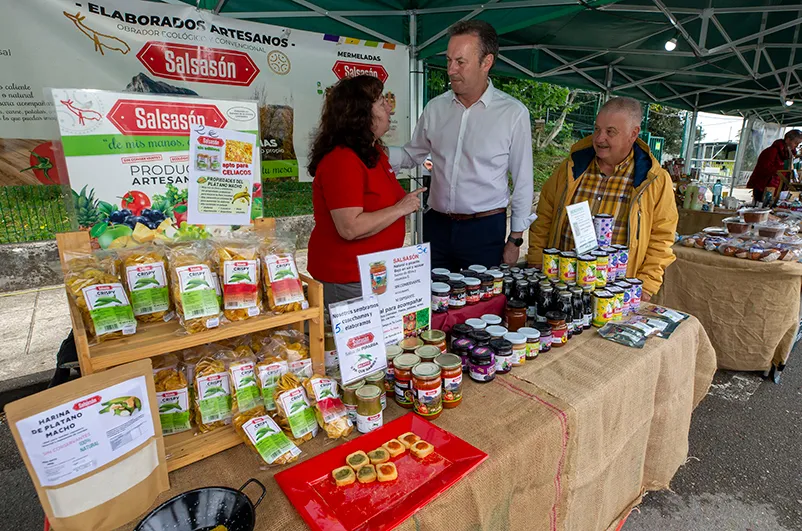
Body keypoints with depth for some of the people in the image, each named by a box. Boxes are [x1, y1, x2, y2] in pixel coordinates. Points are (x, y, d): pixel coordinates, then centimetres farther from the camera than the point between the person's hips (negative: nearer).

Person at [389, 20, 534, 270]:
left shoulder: (513, 113, -7)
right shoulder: (435, 107, 3)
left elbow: (522, 182, -3)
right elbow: (412, 154, 12)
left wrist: (515, 239, -1)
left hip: (485, 230, -3)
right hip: (435, 225, 3)